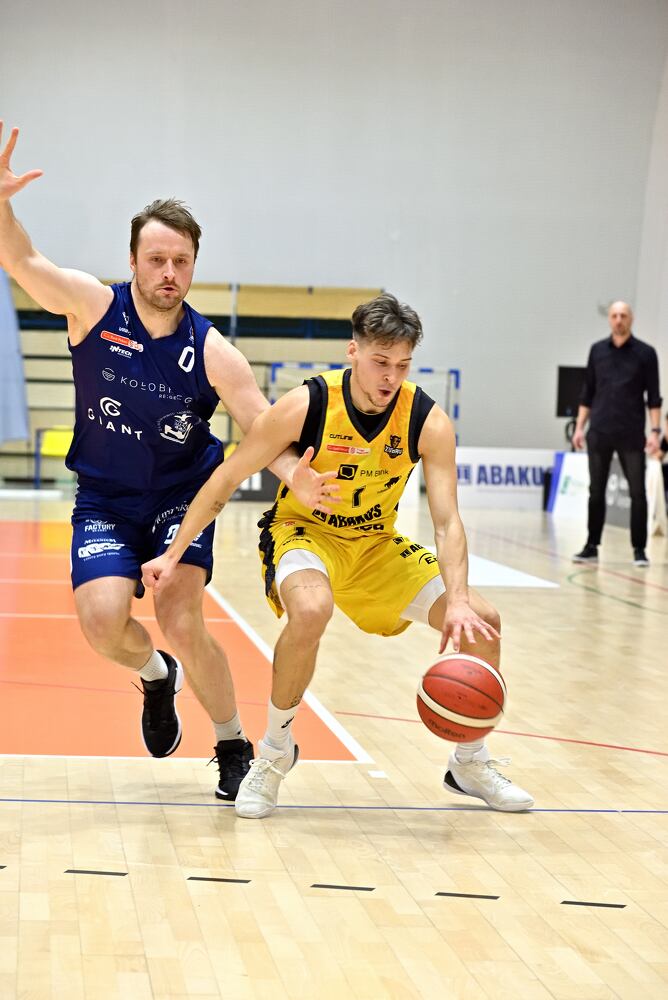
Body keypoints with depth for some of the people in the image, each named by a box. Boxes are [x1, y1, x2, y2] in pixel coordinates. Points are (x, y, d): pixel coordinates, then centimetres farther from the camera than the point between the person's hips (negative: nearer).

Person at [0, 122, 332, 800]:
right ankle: (155, 677, 18)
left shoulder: (212, 354, -14)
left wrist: (293, 475, -37)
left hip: (182, 499, -1)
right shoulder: (93, 306, -13)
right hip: (104, 500, 1)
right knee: (102, 620, -20)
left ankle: (234, 749, 6)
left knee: (181, 622, -18)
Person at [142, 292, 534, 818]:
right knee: (312, 609, -38)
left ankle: (470, 764, 15)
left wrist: (458, 601, -37)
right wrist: (173, 555, -14)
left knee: (481, 622, -8)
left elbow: (447, 522, -21)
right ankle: (275, 751, -14)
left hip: (376, 546, 4)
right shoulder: (305, 405, -23)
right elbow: (226, 480, -14)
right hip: (302, 533, -4)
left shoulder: (428, 422, -17)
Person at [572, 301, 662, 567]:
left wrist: (655, 430, -8)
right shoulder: (597, 350, 9)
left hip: (631, 436, -2)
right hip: (599, 435, 2)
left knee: (638, 493, -2)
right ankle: (591, 547, 13)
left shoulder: (645, 353, 1)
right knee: (596, 492, 6)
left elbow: (653, 397, 0)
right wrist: (579, 427, 7)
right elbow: (587, 393, 13)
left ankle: (639, 550, 4)